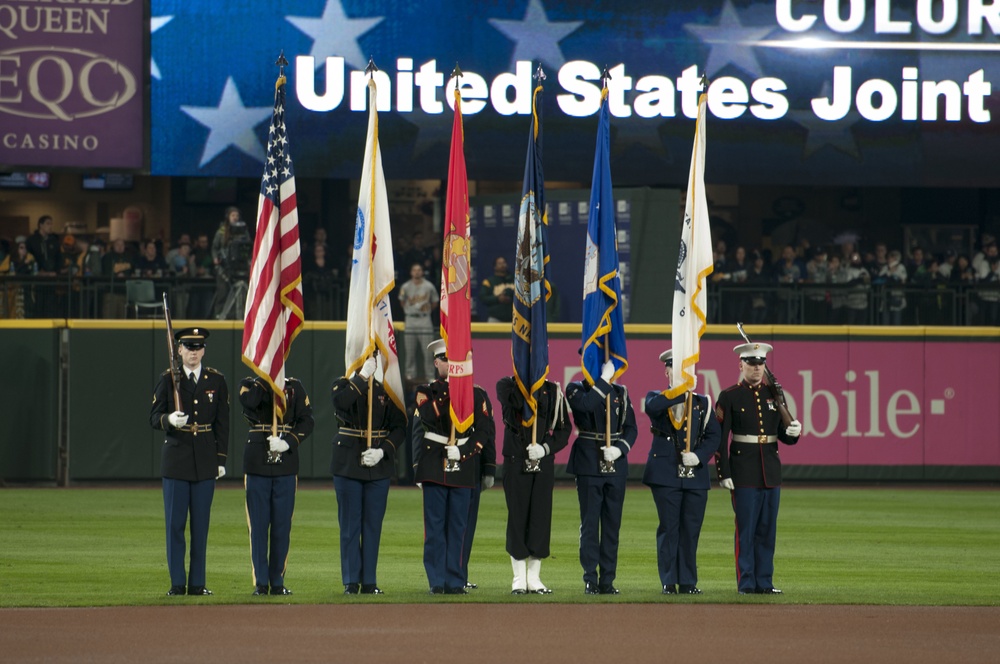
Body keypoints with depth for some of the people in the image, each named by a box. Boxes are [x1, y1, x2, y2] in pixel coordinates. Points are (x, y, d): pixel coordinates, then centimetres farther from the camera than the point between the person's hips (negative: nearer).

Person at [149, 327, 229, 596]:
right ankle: (177, 582, 5)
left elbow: (222, 423, 8)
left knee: (201, 525, 3)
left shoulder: (216, 380, 7)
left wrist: (221, 460, 4)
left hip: (205, 462, 1)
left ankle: (197, 582, 9)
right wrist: (169, 420, -22)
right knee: (175, 524, 0)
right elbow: (154, 417, 1)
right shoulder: (168, 380, 3)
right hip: (176, 460, -1)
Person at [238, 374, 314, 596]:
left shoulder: (294, 386, 8)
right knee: (258, 524, 0)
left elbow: (307, 421, 1)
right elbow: (249, 402, -19)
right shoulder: (249, 384, 4)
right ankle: (261, 582, 5)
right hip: (257, 463, -1)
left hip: (286, 462, 1)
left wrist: (288, 442, -14)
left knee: (282, 525, 3)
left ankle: (277, 581, 9)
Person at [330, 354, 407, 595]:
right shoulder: (344, 385, 3)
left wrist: (383, 451, -10)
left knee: (373, 525, 4)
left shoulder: (386, 390, 8)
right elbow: (341, 402, -22)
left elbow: (399, 427, 5)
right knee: (350, 525, 1)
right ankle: (351, 581, 5)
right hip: (348, 464, -2)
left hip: (378, 465, 2)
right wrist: (362, 377, -19)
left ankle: (369, 581, 9)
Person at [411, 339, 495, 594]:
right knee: (435, 527, -1)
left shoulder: (476, 394, 8)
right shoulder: (426, 392, 7)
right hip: (434, 466, 0)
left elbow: (485, 432, 4)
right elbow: (427, 420, -12)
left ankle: (456, 581, 5)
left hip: (464, 468, 0)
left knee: (459, 527, 1)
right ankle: (438, 581, 2)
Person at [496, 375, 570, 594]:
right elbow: (515, 404, -21)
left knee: (541, 518, 2)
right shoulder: (506, 385, 1)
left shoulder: (553, 391, 7)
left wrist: (546, 448, -10)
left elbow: (564, 429, 5)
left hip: (544, 463, 2)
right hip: (516, 463, -2)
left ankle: (534, 578, 11)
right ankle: (519, 579, 6)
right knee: (517, 518, -1)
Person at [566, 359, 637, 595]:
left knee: (612, 524, 4)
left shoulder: (620, 393, 11)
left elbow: (631, 428, 8)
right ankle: (591, 580, 2)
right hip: (589, 465, -3)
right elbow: (586, 404, -22)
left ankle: (608, 580, 8)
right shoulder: (576, 389, 1)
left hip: (616, 466, 3)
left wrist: (620, 449, -10)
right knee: (590, 523, -2)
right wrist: (604, 380, -15)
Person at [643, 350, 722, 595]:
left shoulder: (702, 402, 14)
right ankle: (669, 582, 2)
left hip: (695, 474, 2)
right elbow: (652, 407, -19)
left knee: (691, 529, 2)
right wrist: (680, 393, -19)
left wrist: (699, 456, -9)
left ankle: (688, 582, 8)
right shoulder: (658, 398, 7)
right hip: (665, 472, -2)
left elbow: (714, 435, 7)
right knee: (669, 528, -3)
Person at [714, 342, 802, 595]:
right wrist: (724, 473, -11)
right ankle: (746, 583, 1)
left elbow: (784, 434, 15)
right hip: (744, 474, -4)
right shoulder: (729, 397, -2)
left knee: (767, 529, 6)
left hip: (771, 472, 4)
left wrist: (793, 432, -9)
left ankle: (764, 582, 11)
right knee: (745, 529, -3)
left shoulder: (774, 394, 11)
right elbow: (720, 438, -5)